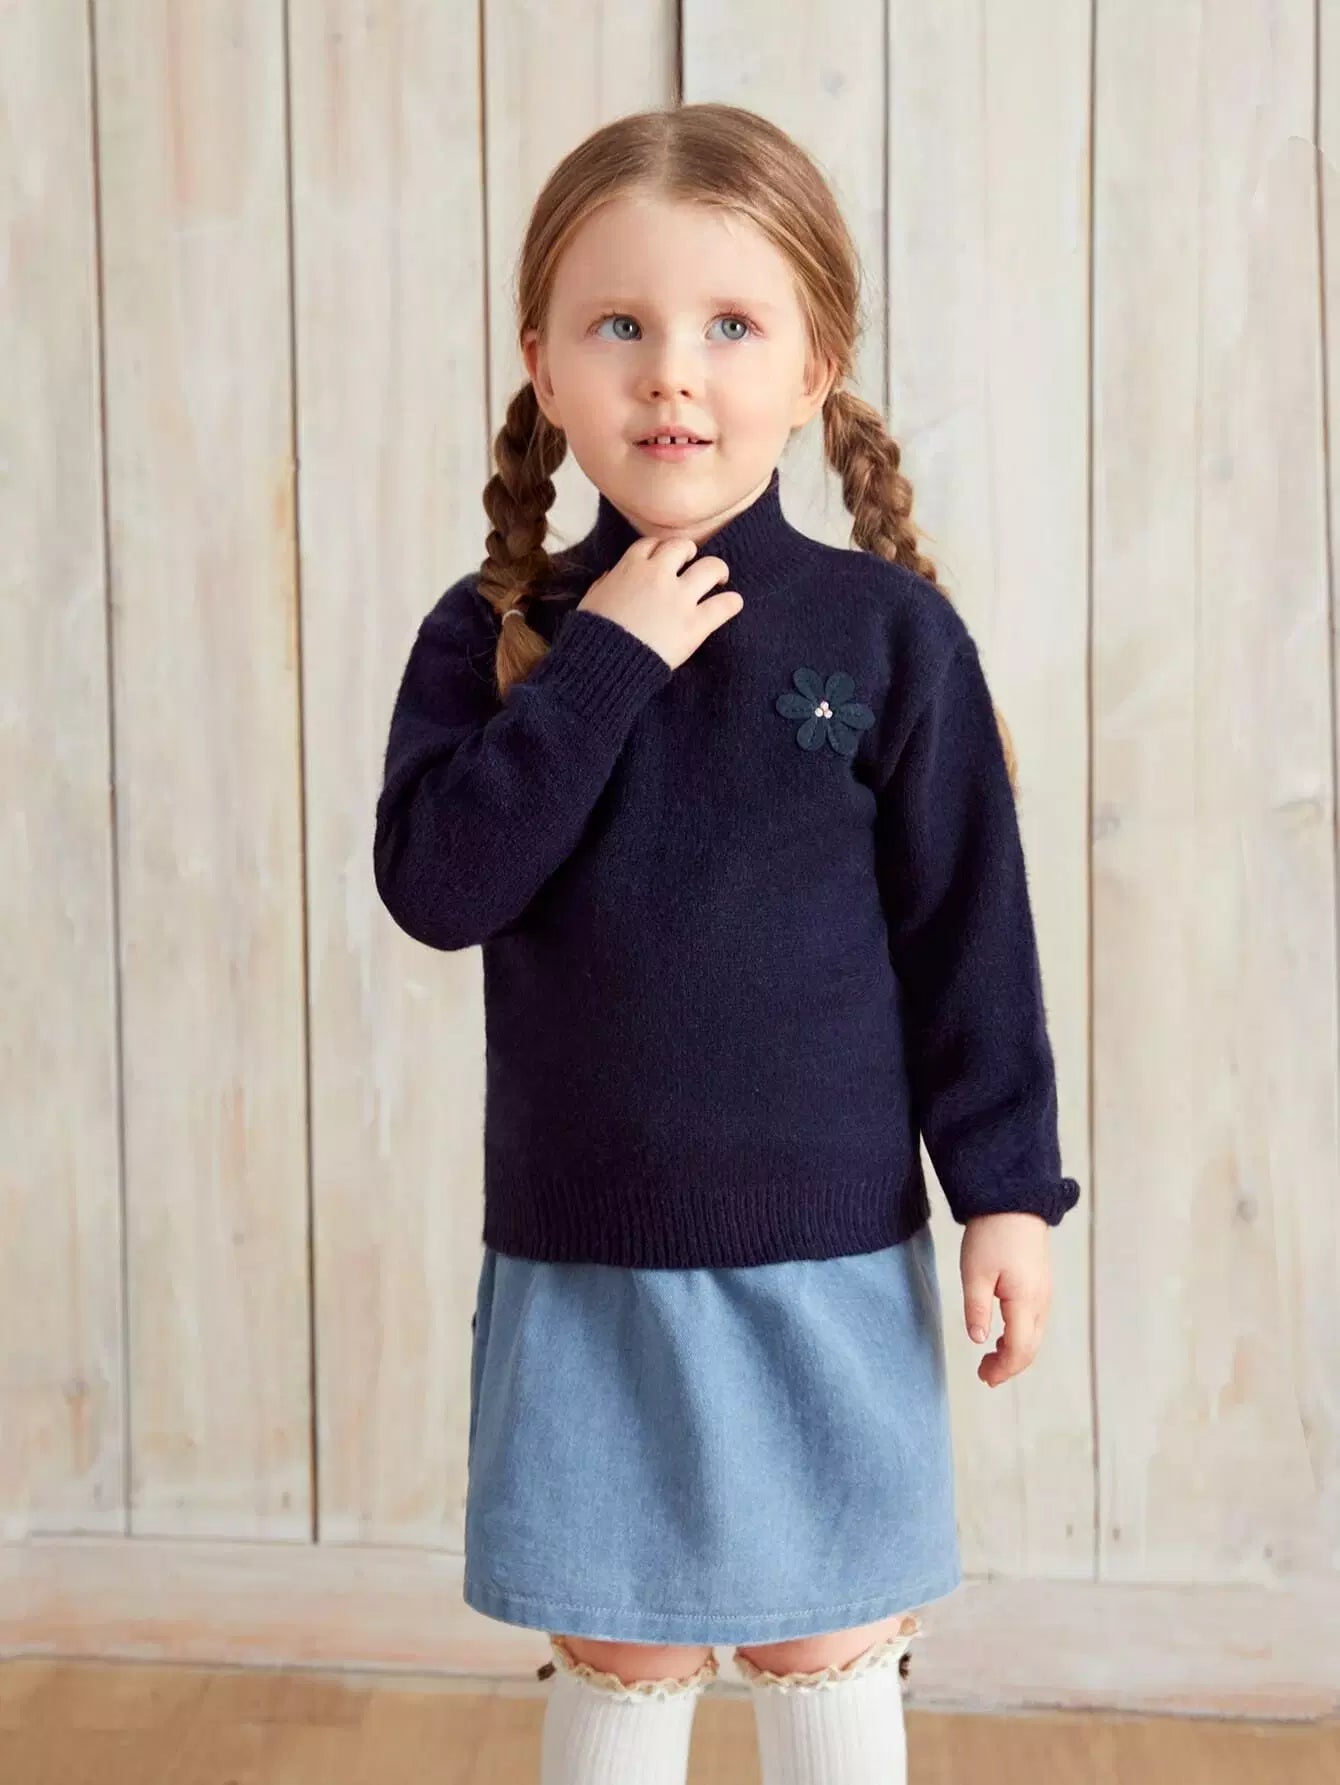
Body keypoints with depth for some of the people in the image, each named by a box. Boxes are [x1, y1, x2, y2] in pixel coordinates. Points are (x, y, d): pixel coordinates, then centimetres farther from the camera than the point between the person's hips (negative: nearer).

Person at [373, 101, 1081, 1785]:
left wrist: (1006, 1186, -4)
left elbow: (968, 924, -3)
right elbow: (435, 882, -15)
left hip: (825, 1259, -1)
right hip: (580, 1264, 1)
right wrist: (600, 664, -20)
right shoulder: (493, 634, -2)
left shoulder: (887, 632, -7)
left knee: (825, 1648, 14)